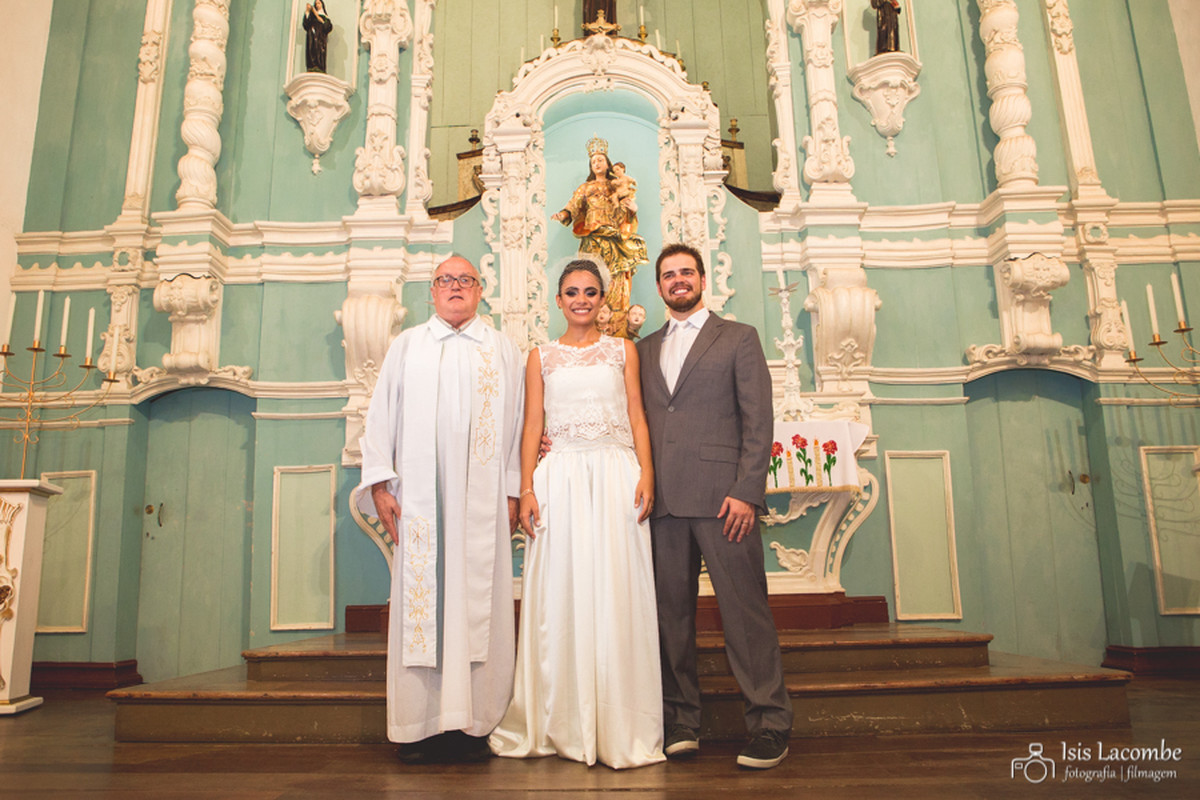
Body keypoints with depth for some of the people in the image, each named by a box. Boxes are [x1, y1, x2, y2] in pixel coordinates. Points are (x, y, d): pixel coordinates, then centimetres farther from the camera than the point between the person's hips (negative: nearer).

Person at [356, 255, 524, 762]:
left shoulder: (503, 352, 14)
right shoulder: (406, 346, 17)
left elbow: (516, 425, 8)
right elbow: (381, 416, 11)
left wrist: (513, 491, 0)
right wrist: (379, 483, 1)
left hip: (482, 501, 0)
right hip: (419, 498, 1)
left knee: (477, 601, -3)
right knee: (420, 600, -1)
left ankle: (475, 721, 4)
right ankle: (421, 724, 6)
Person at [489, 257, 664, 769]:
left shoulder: (623, 351, 13)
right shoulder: (542, 357, 13)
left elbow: (638, 418, 7)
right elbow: (532, 426, 7)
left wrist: (646, 475, -7)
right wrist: (527, 489, -4)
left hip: (616, 477, 0)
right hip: (560, 480, 1)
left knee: (616, 596, 0)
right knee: (560, 597, 2)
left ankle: (620, 727, 10)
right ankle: (559, 724, 15)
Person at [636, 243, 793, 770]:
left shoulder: (739, 338, 9)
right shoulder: (644, 349, 21)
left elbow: (758, 420, 1)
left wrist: (747, 491, -9)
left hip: (720, 494, -3)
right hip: (662, 499, 4)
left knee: (745, 609, -4)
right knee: (671, 612, 6)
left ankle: (768, 725, 6)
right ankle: (680, 723, 15)